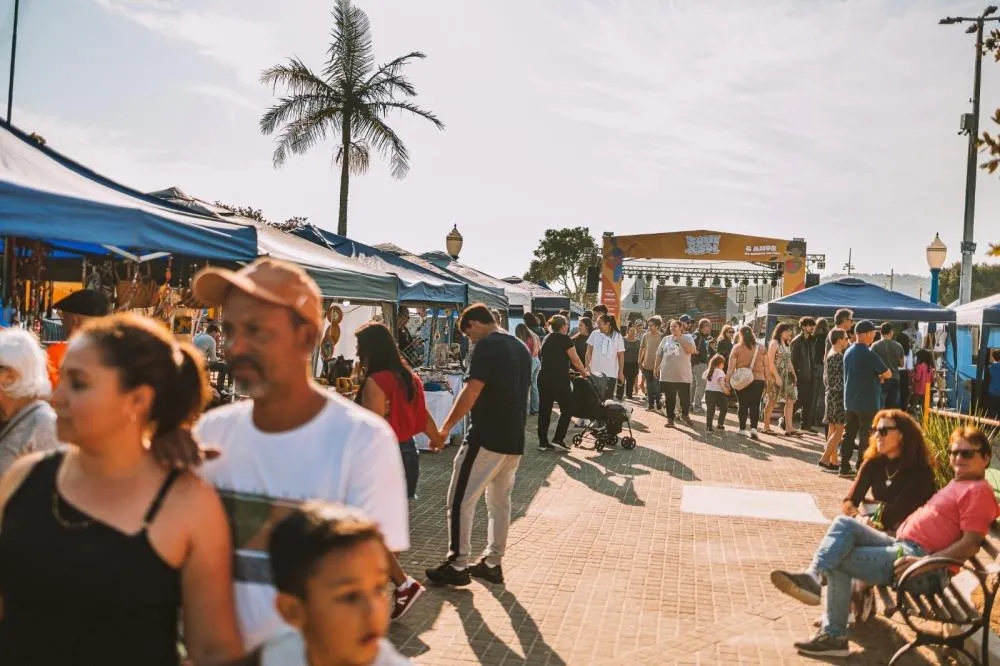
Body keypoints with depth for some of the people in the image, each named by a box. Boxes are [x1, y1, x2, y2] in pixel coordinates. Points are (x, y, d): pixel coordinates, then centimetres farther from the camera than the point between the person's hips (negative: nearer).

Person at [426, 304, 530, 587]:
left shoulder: (487, 346, -13)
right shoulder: (521, 348, 14)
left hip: (486, 438, -9)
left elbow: (471, 392, -20)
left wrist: (446, 427, -11)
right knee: (500, 502, 15)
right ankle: (492, 563, 22)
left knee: (460, 501, 1)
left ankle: (457, 565, 6)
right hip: (514, 440, 9)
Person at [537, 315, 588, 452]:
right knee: (567, 409, 6)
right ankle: (558, 439, 2)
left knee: (544, 410, 8)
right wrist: (584, 372, 9)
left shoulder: (547, 339, 13)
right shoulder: (565, 339, -7)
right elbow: (575, 360, -6)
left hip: (543, 378, 7)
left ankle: (543, 442, 10)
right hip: (559, 380, -7)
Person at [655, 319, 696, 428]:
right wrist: (656, 368, 9)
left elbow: (691, 350, -17)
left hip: (683, 375, -2)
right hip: (667, 375, 2)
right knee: (670, 398, 6)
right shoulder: (666, 339, 9)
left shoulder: (687, 338, 1)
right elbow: (659, 355, 14)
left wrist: (679, 339, -14)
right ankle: (670, 418, 16)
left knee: (685, 398, 5)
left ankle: (685, 415, 28)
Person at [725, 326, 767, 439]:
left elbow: (731, 367, -5)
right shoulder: (761, 348, 4)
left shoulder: (737, 348, -4)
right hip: (758, 379, 1)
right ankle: (753, 428, -9)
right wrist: (766, 379, 13)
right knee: (755, 405, 3)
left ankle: (742, 429, 11)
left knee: (743, 404, 8)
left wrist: (727, 380, -1)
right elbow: (766, 365, 6)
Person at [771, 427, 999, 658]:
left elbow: (971, 543, -17)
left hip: (920, 567, -9)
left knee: (838, 560, -12)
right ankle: (813, 576, -21)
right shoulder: (957, 484, 23)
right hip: (900, 546, 9)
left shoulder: (978, 491, -7)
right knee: (845, 523, -7)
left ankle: (834, 636, -8)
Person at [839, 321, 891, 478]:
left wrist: (876, 376, 11)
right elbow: (888, 374, -12)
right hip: (867, 402, -7)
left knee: (848, 434, 9)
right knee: (866, 436, 1)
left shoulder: (849, 352, 8)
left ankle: (845, 467, 12)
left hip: (850, 401, 7)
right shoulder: (868, 354, -17)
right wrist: (881, 376, 9)